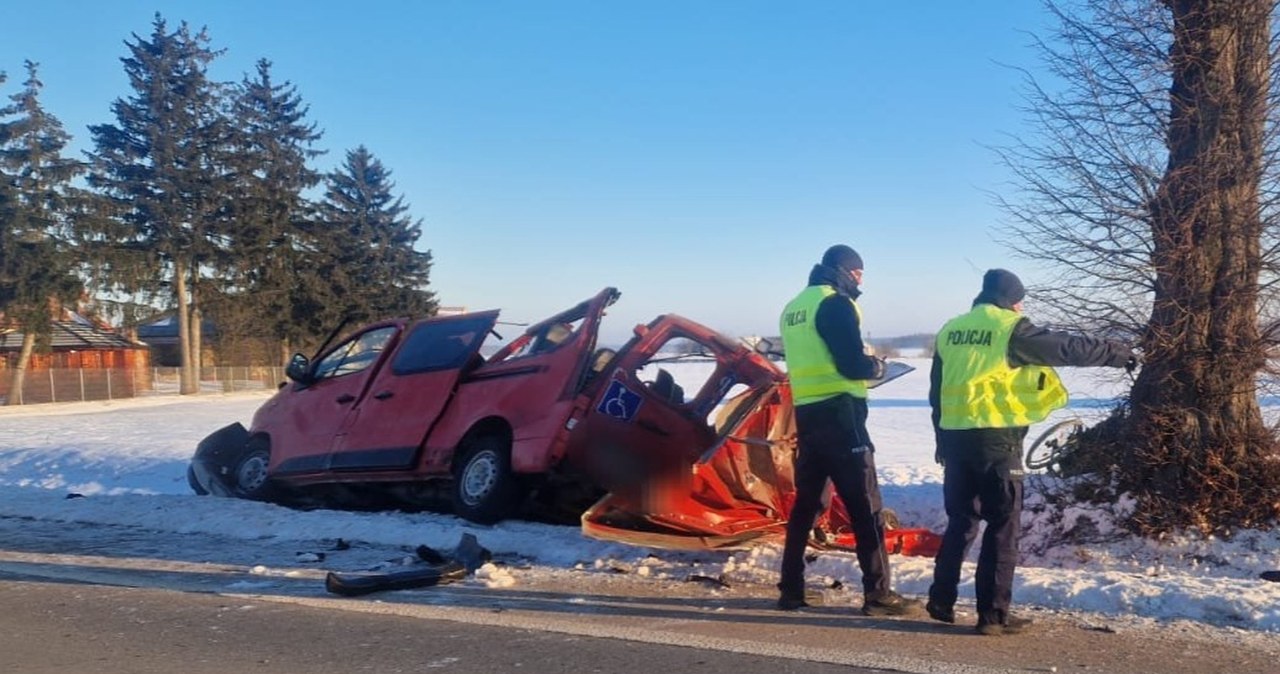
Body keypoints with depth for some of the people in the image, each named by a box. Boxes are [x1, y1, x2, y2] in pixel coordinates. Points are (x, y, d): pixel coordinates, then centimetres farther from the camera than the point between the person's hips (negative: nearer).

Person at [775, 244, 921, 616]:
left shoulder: (794, 307, 18)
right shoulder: (835, 303, -9)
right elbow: (853, 364, -17)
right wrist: (876, 366, 4)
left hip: (805, 412, 9)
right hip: (838, 413, -9)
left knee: (806, 502, 13)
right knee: (865, 505, -3)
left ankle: (791, 589, 16)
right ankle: (878, 593, -1)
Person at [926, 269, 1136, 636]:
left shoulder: (951, 330, 13)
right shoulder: (1011, 329, -5)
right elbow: (1067, 347, -1)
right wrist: (1117, 352, 13)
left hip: (955, 437, 6)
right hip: (996, 439, -6)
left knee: (961, 521, 17)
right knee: (1003, 526, 2)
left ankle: (941, 600, 20)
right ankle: (993, 615, 3)